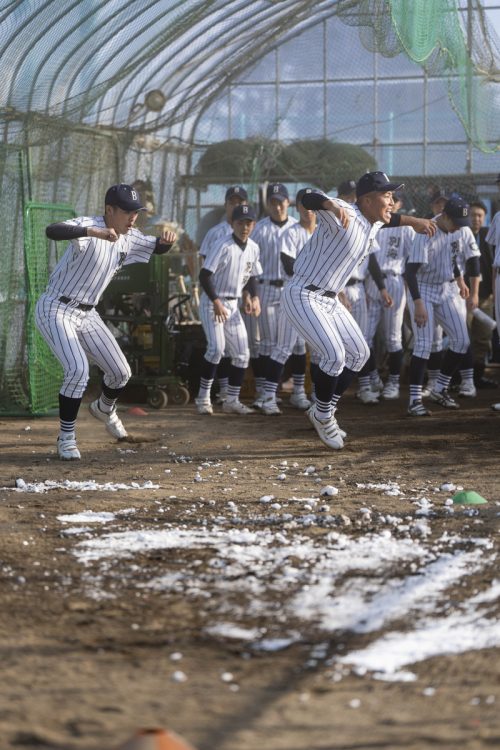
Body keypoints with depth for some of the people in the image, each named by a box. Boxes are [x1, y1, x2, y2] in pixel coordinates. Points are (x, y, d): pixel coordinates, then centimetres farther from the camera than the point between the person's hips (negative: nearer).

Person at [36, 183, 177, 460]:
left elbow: (158, 248, 15)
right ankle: (66, 438, -8)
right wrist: (93, 232, -57)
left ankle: (104, 408, 44)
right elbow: (51, 231, -41)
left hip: (87, 314, 8)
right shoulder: (88, 225, -23)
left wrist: (167, 240, -11)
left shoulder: (129, 238, 1)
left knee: (120, 373, 10)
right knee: (78, 370, -24)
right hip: (56, 310, -8)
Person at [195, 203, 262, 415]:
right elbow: (204, 275, -21)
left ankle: (232, 401, 12)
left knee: (242, 353, 3)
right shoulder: (223, 247, -18)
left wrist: (253, 298, 0)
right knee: (216, 348, -20)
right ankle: (203, 397, -7)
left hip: (233, 304, 7)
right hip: (212, 302, -7)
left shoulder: (253, 248, 4)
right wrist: (217, 302, -27)